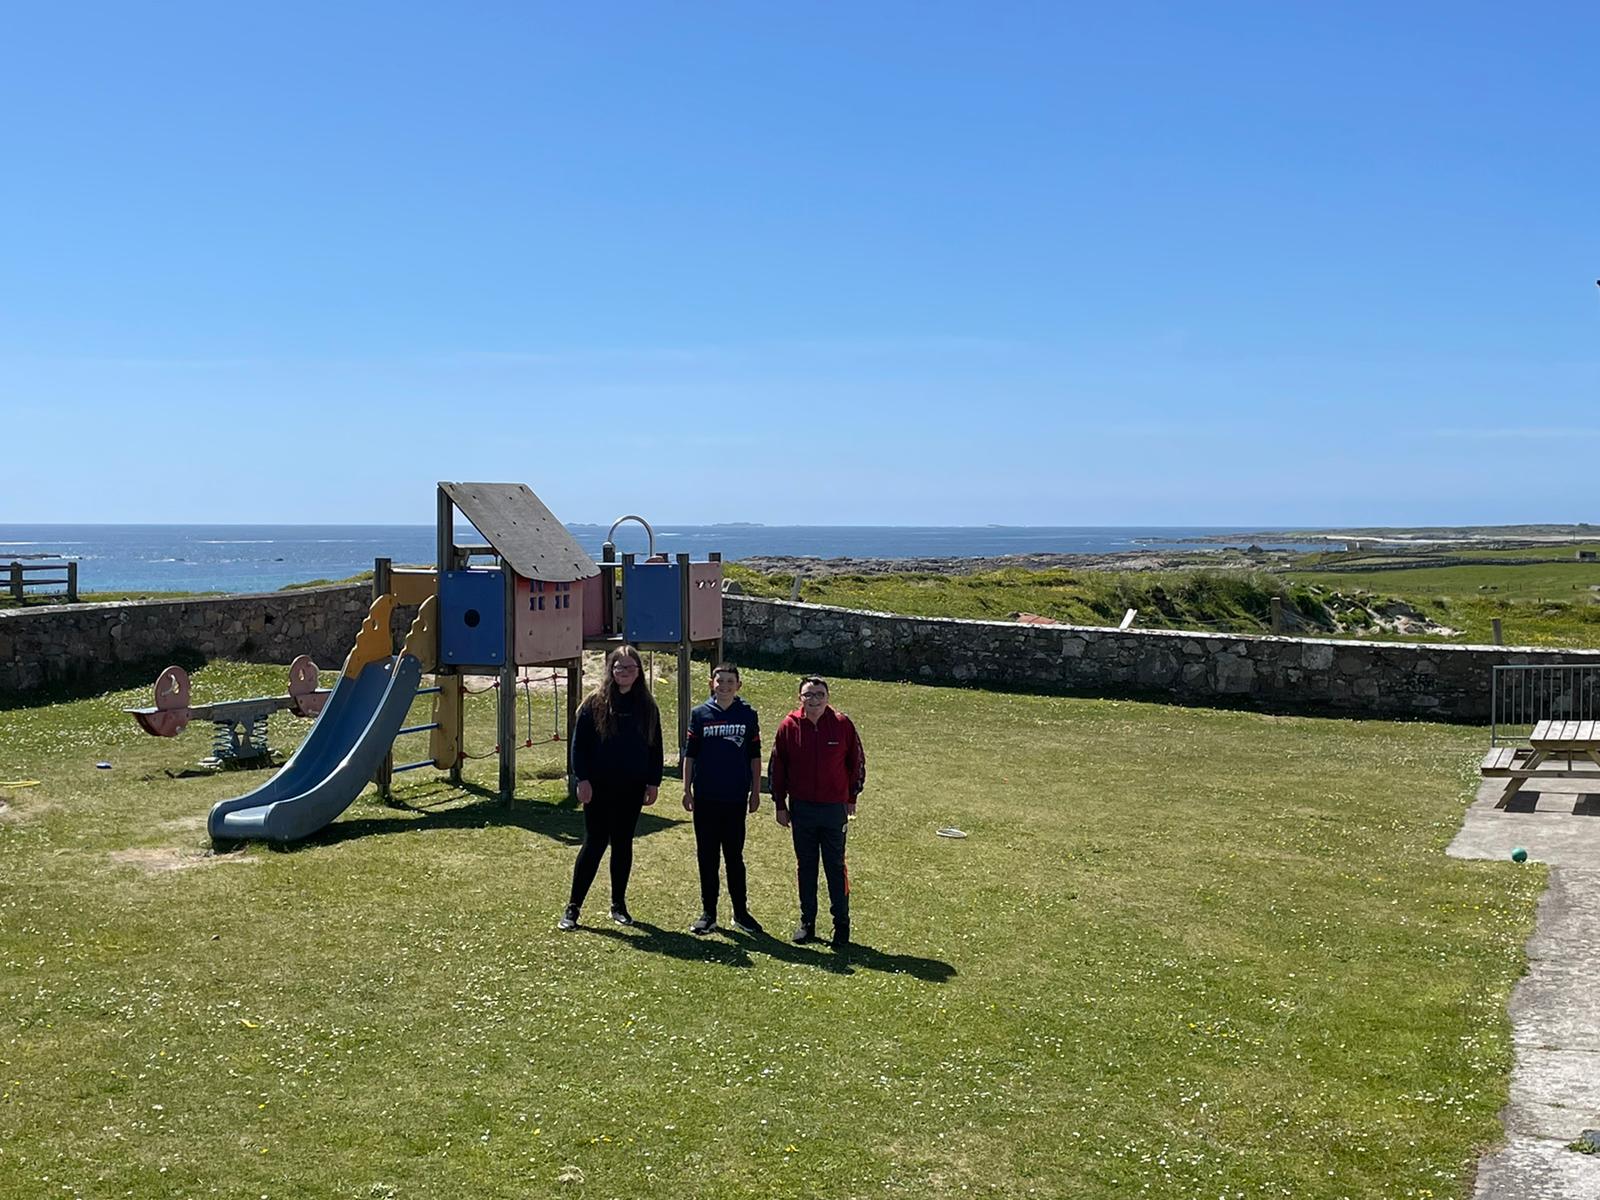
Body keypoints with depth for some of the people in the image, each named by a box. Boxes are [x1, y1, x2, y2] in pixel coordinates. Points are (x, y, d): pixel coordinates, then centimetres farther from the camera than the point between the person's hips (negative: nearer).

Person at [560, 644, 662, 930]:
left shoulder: (647, 706, 6)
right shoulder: (595, 703, -3)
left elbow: (655, 747, 10)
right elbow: (579, 743, -4)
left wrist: (653, 783, 5)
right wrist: (583, 779, -11)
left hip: (632, 789, 3)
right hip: (599, 788, -3)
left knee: (623, 843, 10)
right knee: (595, 842, -3)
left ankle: (619, 905, 21)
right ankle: (572, 908, 3)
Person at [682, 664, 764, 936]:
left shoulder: (748, 715, 3)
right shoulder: (700, 714, 3)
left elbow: (755, 756, 7)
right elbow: (690, 754, 5)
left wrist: (755, 791, 5)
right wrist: (687, 790, 2)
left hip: (736, 799, 0)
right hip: (705, 798, 0)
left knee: (735, 857, 6)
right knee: (707, 857, 6)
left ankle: (741, 913, 15)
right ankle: (708, 913, 15)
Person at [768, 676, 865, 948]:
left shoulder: (842, 724, -5)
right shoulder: (789, 726, -3)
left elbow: (857, 762, 6)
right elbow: (776, 767, 4)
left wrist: (851, 797, 7)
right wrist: (780, 805, 4)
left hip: (834, 808, -1)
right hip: (801, 808, 2)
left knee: (836, 867, 3)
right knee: (805, 867, 10)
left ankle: (841, 924, 11)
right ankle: (807, 922, 20)